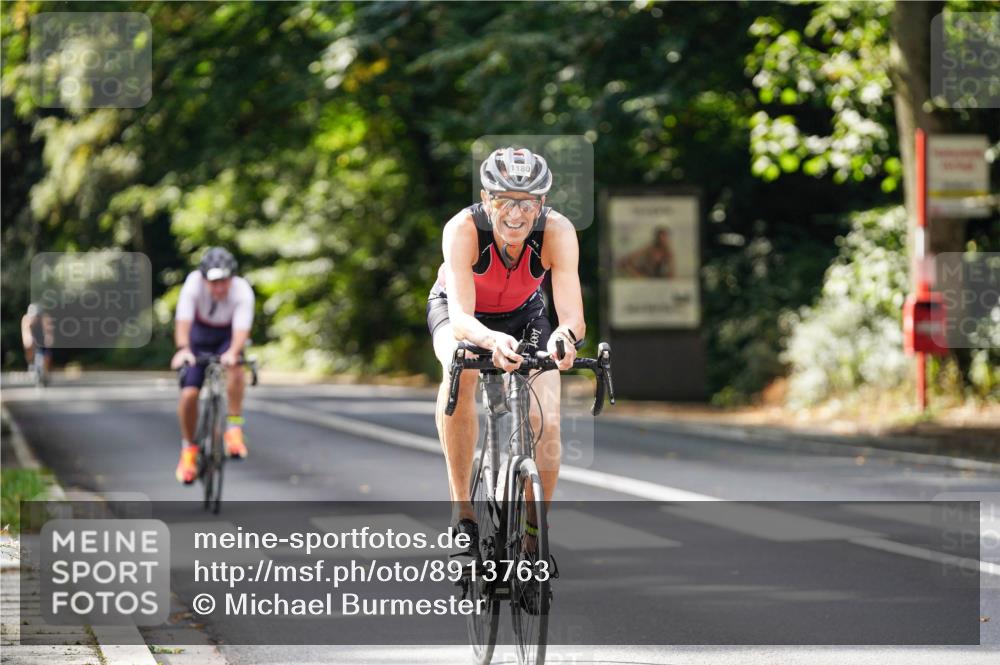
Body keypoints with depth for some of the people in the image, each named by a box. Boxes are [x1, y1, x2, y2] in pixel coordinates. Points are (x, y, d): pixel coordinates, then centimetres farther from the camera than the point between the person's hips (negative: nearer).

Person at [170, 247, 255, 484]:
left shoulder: (242, 291, -30)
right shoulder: (194, 283, -29)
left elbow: (242, 329, -41)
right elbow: (183, 320, -39)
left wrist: (233, 352, -61)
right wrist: (182, 348, -57)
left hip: (228, 338, -1)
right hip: (199, 337, 1)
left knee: (234, 367, -35)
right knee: (189, 394, -11)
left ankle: (234, 429, -23)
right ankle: (188, 449, 13)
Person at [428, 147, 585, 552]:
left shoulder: (557, 231, -33)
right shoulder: (463, 229, -37)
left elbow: (573, 314, -41)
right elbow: (460, 318, -46)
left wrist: (565, 336, -65)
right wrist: (493, 340, -68)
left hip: (522, 312, 2)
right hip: (458, 308, -2)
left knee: (546, 422, -15)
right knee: (462, 370, -36)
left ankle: (536, 527, 9)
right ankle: (460, 503, -26)